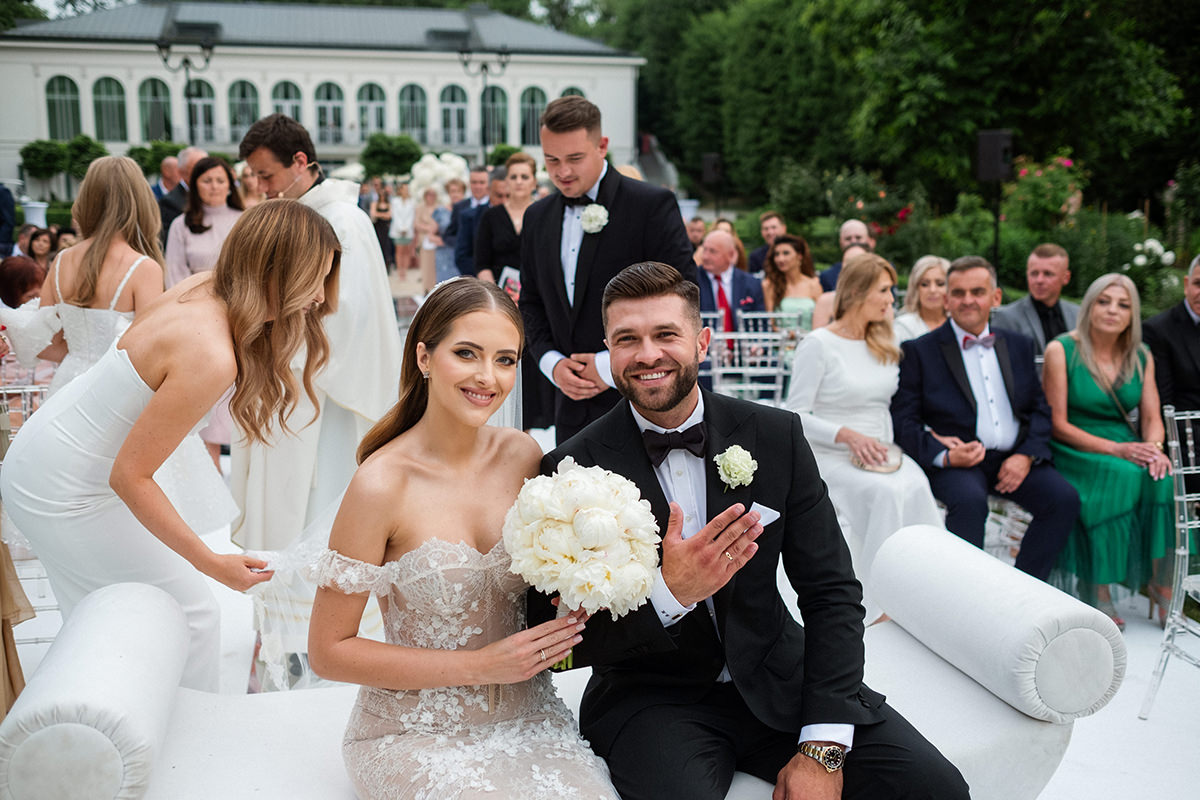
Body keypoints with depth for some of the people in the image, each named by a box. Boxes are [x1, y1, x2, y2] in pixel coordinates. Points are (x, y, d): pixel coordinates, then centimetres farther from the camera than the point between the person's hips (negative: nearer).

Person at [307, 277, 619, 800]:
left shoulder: (524, 456, -2)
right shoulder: (382, 484, -15)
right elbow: (328, 650, -10)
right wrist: (479, 666, -14)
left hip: (525, 717, 3)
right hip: (416, 733, -3)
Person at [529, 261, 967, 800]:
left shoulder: (777, 436, -4)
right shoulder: (572, 469, -11)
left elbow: (831, 592, -3)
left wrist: (823, 748, -12)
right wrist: (666, 593, -28)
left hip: (776, 679, 3)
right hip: (650, 695, -2)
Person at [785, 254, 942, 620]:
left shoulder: (885, 344, 16)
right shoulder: (818, 345, -5)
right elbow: (795, 417, -8)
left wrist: (889, 446, 1)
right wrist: (847, 435, -21)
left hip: (881, 453, 5)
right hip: (831, 458, -5)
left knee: (916, 486, -29)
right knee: (887, 493, -33)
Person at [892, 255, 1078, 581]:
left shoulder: (1019, 346, 18)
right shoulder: (920, 351, 4)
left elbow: (1040, 408, 15)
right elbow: (903, 420, -3)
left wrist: (1026, 456, -4)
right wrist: (944, 455, -19)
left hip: (1014, 459, 4)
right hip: (956, 461, -4)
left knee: (1064, 498, -20)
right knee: (970, 500, -34)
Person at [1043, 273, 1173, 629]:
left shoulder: (1141, 357, 11)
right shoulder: (1061, 350, -5)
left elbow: (1152, 417, 9)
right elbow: (1058, 424, -9)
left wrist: (1154, 447, -15)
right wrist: (1115, 449, -19)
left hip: (1128, 450, 4)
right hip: (1073, 453, -4)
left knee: (1163, 479, -28)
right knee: (1120, 477, -34)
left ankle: (1160, 582, -16)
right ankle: (1097, 587, -22)